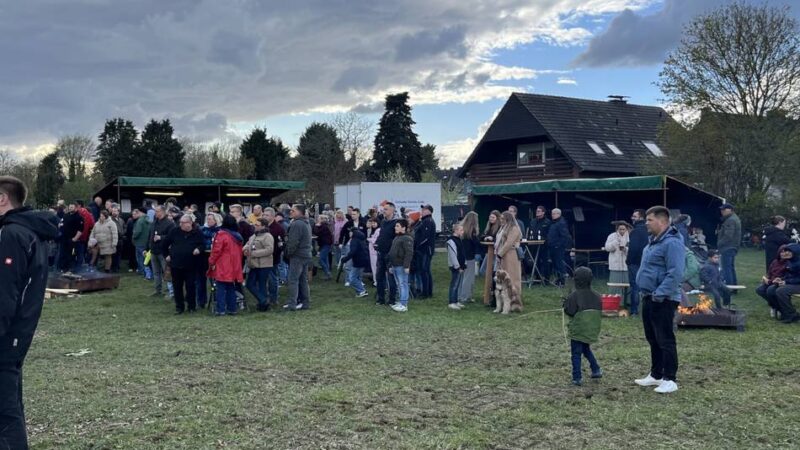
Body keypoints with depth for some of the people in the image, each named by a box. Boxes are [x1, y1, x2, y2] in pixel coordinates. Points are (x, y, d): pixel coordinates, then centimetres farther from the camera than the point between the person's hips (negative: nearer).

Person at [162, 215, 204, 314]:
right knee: (177, 286, 7)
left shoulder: (197, 232, -3)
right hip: (176, 264, 2)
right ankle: (179, 306, 18)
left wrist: (199, 249, -16)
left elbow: (203, 245, 5)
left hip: (191, 265, -2)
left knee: (191, 286, 3)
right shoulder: (175, 231, 0)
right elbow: (164, 244, 11)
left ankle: (192, 306, 17)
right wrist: (167, 254, 11)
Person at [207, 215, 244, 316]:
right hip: (234, 268, 7)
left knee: (221, 288, -3)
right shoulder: (238, 236, 9)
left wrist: (212, 262, -3)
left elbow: (216, 250, -15)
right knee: (231, 288, 13)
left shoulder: (222, 234, -13)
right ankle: (232, 309, 14)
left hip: (222, 268, -6)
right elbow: (240, 252, 15)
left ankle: (220, 309, -5)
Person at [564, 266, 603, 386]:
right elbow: (600, 311, 8)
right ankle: (596, 370, 24)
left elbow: (569, 312, -18)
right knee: (586, 349, 27)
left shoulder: (574, 296, -17)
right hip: (592, 330, 6)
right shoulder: (596, 296, 1)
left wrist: (565, 304, 0)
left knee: (576, 354, 1)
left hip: (578, 330, -6)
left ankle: (577, 378, -1)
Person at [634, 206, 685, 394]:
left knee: (665, 340, -4)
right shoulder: (653, 241, 14)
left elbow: (675, 274, -25)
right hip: (649, 298, 10)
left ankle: (670, 379, 3)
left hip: (663, 300, -10)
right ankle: (656, 374, 28)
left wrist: (660, 294, -25)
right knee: (652, 339, 17)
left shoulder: (672, 243, -19)